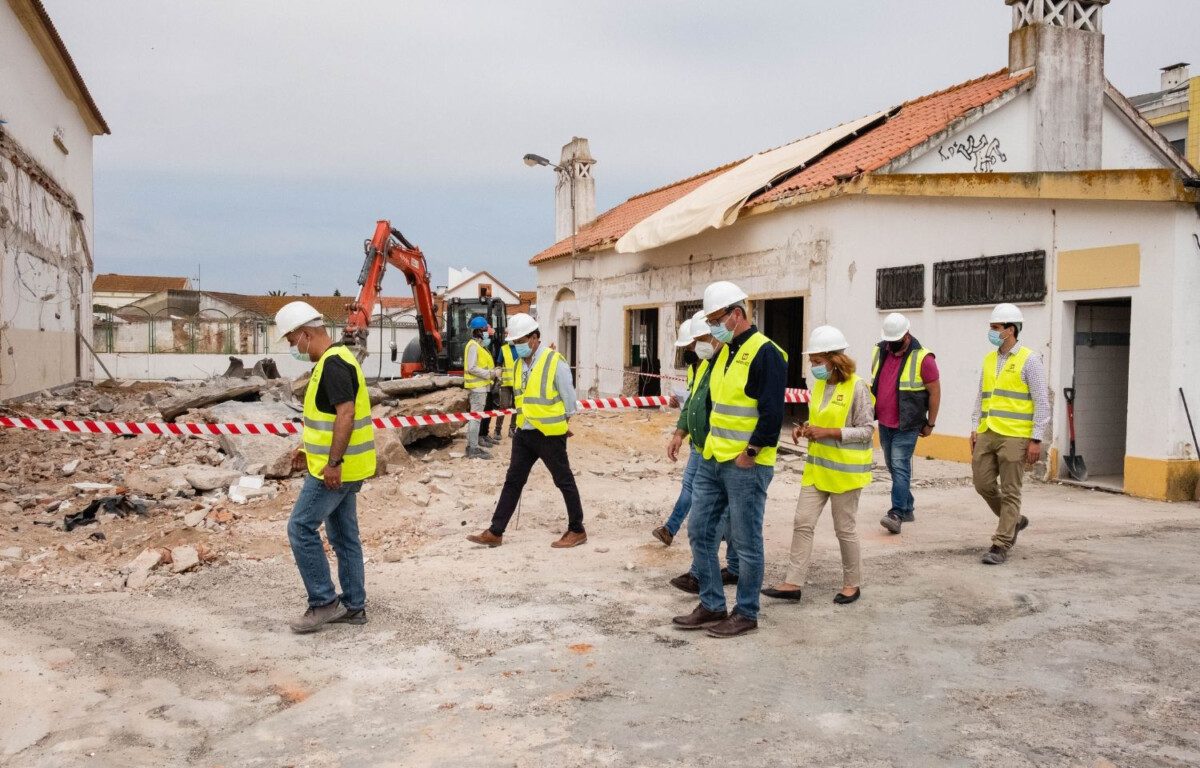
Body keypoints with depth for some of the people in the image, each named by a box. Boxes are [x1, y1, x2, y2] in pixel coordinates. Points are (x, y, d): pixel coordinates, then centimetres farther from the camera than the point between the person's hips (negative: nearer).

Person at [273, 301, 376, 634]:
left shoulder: (333, 364, -18)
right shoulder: (336, 359, 15)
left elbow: (346, 413, -26)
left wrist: (333, 462, -26)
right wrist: (310, 450, 22)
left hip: (336, 469, -10)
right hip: (343, 467, 10)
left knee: (301, 528, -4)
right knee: (344, 535, 13)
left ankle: (324, 602, 2)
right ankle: (353, 605, 19)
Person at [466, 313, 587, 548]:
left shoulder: (555, 362, -14)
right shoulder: (519, 364, 8)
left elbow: (568, 396, -7)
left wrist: (565, 423, -1)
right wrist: (525, 422, 14)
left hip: (550, 434, -7)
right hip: (524, 433, 7)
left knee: (564, 482, 5)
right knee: (513, 481, 10)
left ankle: (577, 531, 17)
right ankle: (495, 533, 15)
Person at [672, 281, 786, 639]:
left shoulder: (765, 353, -14)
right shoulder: (724, 352, 14)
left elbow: (772, 412, -19)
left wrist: (749, 453, -17)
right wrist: (710, 444, 15)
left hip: (745, 466, -9)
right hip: (712, 461, 9)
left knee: (746, 542, 2)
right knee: (700, 532, 11)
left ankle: (746, 614, 16)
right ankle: (711, 606, 23)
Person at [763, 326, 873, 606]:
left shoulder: (857, 387, -14)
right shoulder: (819, 385, 6)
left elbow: (867, 430, -14)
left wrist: (828, 432, -21)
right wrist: (807, 429, -2)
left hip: (845, 470, -6)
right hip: (817, 467, 7)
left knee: (844, 528, 6)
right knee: (803, 523, 2)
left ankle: (852, 583, 24)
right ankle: (793, 583, 7)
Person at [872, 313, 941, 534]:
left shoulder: (922, 358, -12)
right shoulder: (879, 352, 6)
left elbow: (935, 392, -7)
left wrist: (930, 424, -4)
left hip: (907, 425, -7)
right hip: (884, 423, 7)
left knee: (900, 467, -12)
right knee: (893, 467, 13)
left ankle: (897, 514, -13)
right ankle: (907, 509, 24)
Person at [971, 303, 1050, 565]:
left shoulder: (1029, 360, -7)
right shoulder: (989, 359, 13)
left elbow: (1042, 402, -8)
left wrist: (1036, 440, -12)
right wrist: (975, 428, 12)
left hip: (1014, 437, -6)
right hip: (987, 435, 7)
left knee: (1010, 492, -1)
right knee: (983, 484, 7)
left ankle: (1001, 545, 5)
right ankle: (1015, 520, 31)